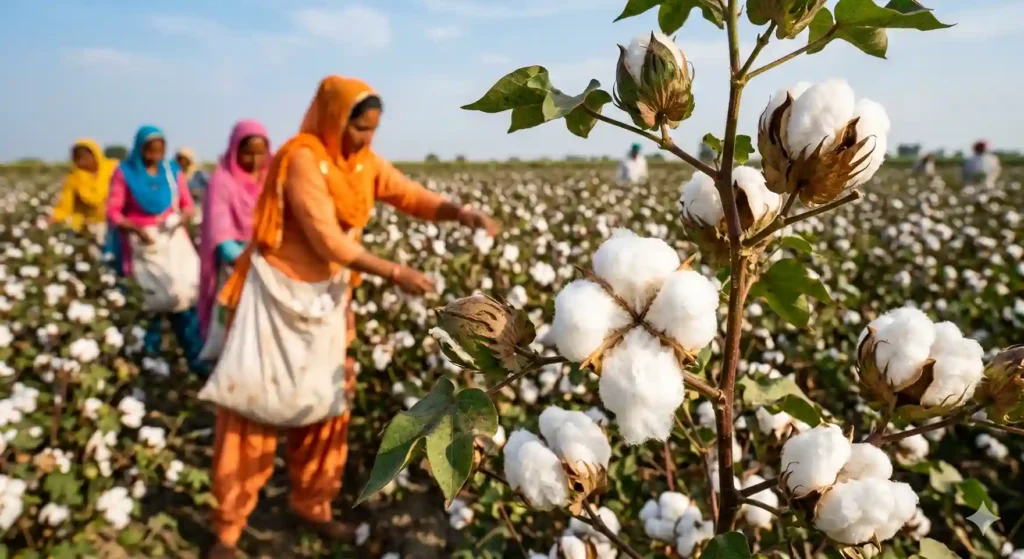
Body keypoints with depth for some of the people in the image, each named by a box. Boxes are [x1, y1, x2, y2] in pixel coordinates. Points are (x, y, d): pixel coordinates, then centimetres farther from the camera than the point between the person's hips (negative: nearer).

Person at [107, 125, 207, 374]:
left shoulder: (172, 172, 8)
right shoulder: (125, 172, 0)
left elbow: (188, 205, 10)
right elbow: (113, 212, -4)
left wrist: (182, 217, -13)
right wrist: (137, 229, -22)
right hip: (141, 244, -2)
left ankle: (195, 358, -1)